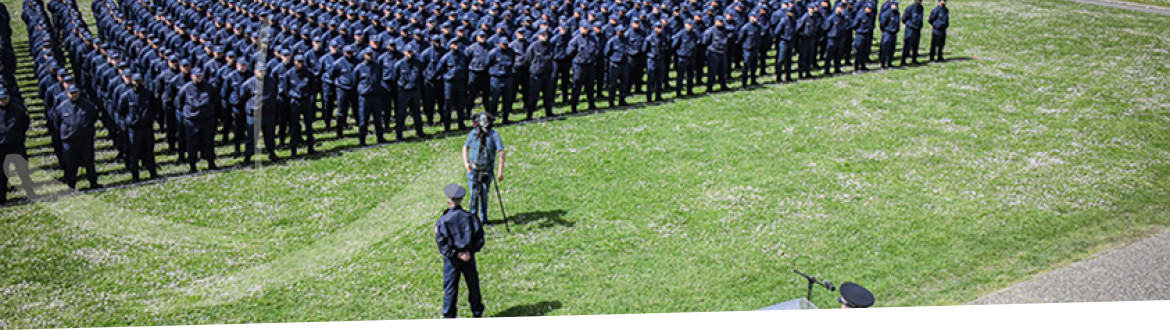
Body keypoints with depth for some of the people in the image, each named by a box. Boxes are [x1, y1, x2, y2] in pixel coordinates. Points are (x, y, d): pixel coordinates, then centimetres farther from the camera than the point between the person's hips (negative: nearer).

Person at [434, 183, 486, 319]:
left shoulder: (442, 221, -15)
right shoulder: (471, 218, -7)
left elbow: (442, 244, -15)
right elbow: (480, 239, -5)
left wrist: (456, 254, -13)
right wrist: (470, 252, -9)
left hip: (451, 260, -2)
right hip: (469, 258, 2)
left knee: (450, 289, 10)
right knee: (473, 286, 18)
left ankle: (449, 317, 19)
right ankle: (478, 314, 31)